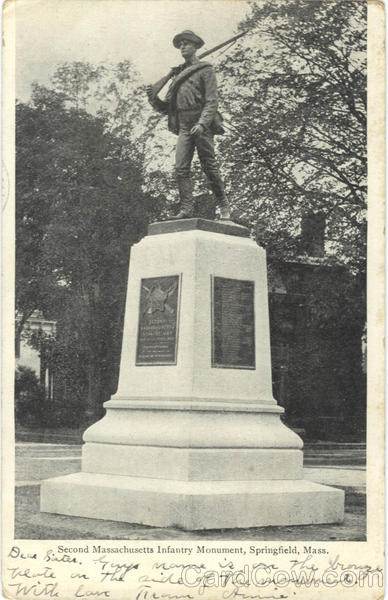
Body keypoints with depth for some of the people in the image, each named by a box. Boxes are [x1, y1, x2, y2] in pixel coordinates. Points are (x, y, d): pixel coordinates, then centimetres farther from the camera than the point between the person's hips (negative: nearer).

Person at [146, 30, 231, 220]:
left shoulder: (205, 70, 5)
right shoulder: (177, 74, 20)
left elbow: (211, 101, -6)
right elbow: (167, 107, 20)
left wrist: (202, 123, -20)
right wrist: (153, 99, 0)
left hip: (202, 125, -5)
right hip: (183, 126, 5)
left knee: (209, 167, -2)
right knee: (181, 168, -7)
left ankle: (223, 206, 10)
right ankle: (186, 209, -9)